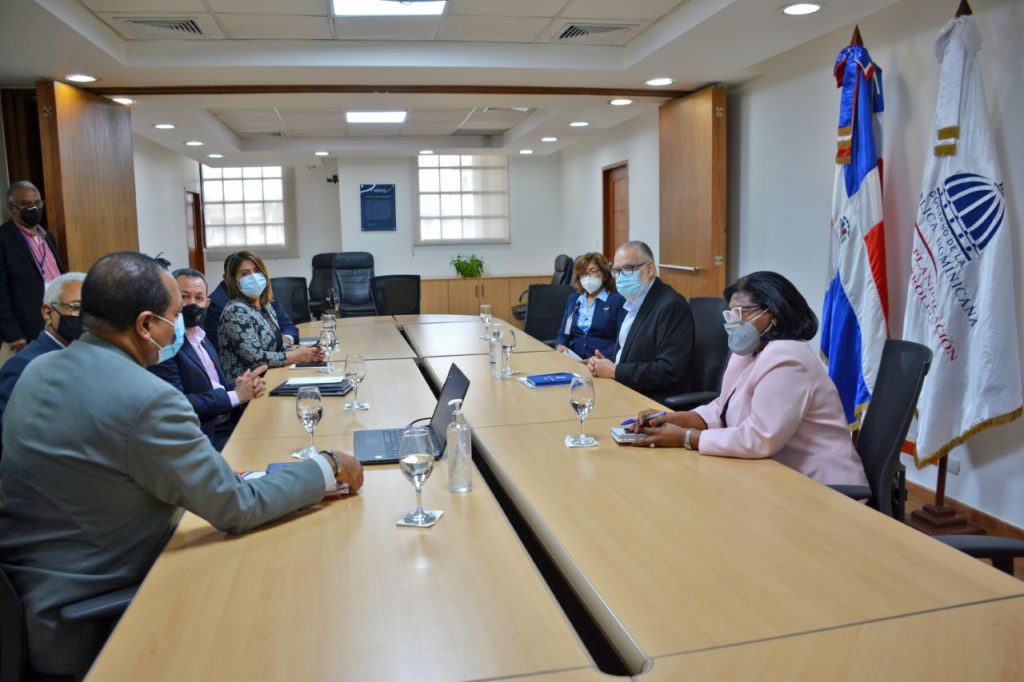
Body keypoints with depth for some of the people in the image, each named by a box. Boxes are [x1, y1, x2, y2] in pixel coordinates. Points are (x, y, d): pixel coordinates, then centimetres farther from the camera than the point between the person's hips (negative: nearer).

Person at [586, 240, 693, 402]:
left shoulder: (672, 305, -16)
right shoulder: (632, 301, 12)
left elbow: (670, 371, -23)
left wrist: (614, 371, -18)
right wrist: (604, 363, -1)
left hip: (651, 401, -8)